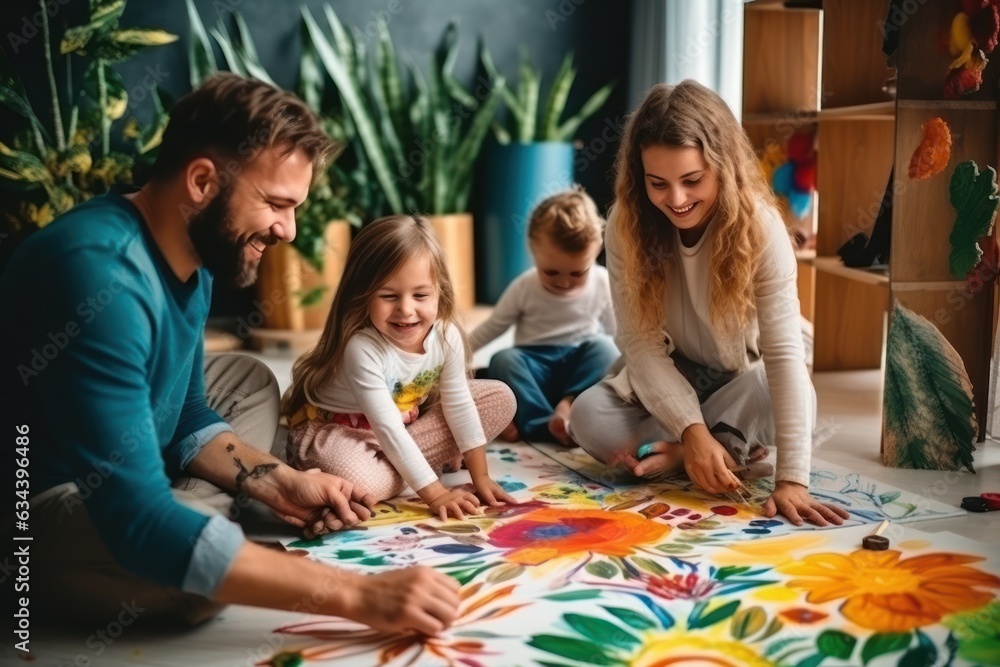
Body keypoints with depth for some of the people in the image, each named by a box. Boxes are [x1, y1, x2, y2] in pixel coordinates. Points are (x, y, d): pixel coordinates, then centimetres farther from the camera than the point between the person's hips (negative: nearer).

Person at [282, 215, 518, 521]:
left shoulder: (447, 336, -17)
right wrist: (434, 493, -34)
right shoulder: (362, 347, -33)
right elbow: (388, 428, -33)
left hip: (408, 422, 7)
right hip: (337, 429, -7)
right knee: (358, 481, -42)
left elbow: (460, 405, -7)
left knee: (501, 398, -3)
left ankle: (408, 464, -8)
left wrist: (481, 476, -9)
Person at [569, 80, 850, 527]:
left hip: (740, 385, -2)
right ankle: (734, 448, -15)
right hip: (665, 386, 2)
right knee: (588, 416, -26)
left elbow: (784, 353, -33)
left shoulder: (760, 226, -26)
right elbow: (641, 341, -20)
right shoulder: (626, 225, -19)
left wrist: (792, 477, -41)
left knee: (797, 400, -34)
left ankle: (674, 454, -17)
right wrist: (692, 430, -34)